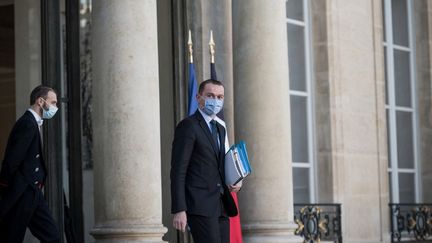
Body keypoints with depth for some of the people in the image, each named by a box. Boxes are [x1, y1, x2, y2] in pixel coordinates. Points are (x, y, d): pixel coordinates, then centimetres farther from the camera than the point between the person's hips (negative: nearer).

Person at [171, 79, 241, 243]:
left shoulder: (220, 129, 20)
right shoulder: (188, 126, -5)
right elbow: (178, 171, -11)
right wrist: (178, 210, -18)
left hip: (220, 207, 8)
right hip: (200, 206, -8)